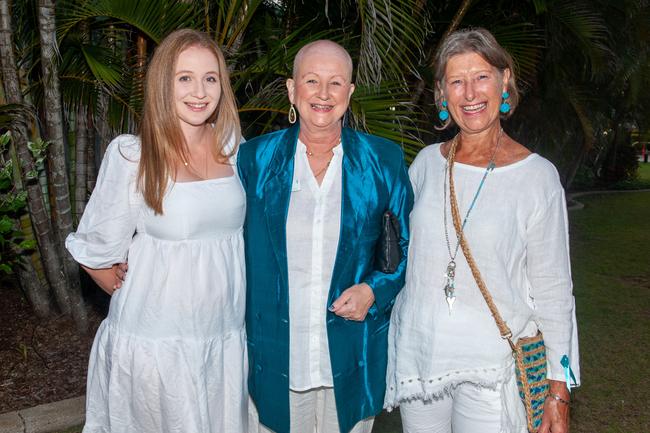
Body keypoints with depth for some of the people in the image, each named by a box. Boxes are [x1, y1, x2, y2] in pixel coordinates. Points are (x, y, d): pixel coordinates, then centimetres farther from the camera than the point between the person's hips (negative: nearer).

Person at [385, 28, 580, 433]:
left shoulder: (537, 175, -8)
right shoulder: (427, 162, 1)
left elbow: (553, 290, -5)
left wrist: (559, 392, -5)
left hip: (492, 367, -3)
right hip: (416, 354, 3)